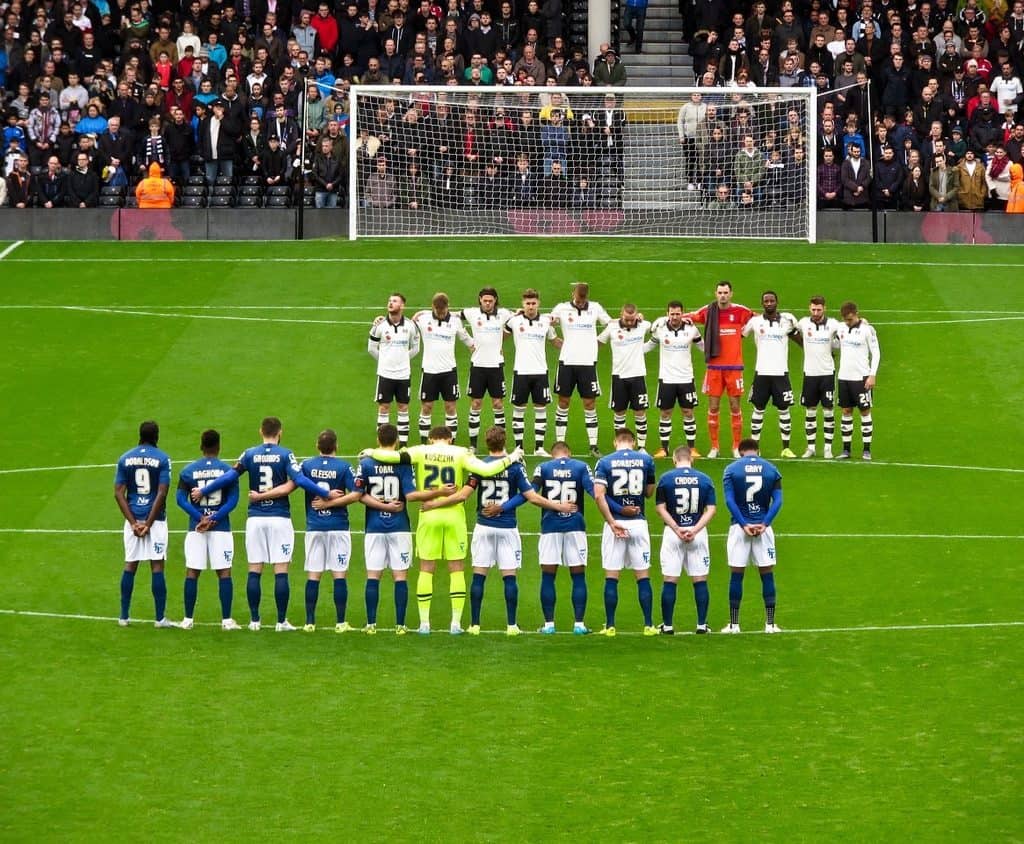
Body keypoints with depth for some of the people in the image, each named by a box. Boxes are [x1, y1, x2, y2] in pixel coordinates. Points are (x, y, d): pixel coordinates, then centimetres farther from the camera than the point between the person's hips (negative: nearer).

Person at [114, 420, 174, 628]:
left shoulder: (125, 459, 5)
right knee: (157, 566, 0)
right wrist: (149, 523, -9)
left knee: (130, 566, 10)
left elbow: (119, 493, -1)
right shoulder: (162, 459, -5)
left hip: (133, 519, 3)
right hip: (155, 518, -3)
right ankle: (160, 618, 0)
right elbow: (162, 493, -12)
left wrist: (134, 523, -3)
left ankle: (124, 616, 12)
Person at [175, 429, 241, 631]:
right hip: (221, 527, -1)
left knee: (192, 573, 5)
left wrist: (201, 518, -11)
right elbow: (233, 500, -9)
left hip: (196, 528, 1)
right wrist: (214, 519, -12)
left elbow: (181, 499, -5)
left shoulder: (188, 470, 2)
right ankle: (226, 620, 0)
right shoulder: (227, 470, -2)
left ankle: (188, 619, 6)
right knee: (224, 573, 2)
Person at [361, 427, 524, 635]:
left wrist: (372, 453, 6)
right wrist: (510, 459, 1)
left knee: (426, 569, 7)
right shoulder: (461, 454, -2)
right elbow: (485, 470, -12)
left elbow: (394, 456, -12)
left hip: (429, 516, 0)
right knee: (456, 569, 7)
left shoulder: (420, 452, 0)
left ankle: (424, 622, 4)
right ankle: (456, 623, 4)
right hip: (455, 517, 0)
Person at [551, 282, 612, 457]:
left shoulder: (595, 308, 3)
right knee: (563, 402, 4)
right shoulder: (562, 308, 1)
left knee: (589, 403, 0)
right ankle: (559, 444, 9)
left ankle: (593, 446, 2)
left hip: (588, 362, 0)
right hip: (566, 362, 0)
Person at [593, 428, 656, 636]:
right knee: (643, 576, 7)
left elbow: (599, 495, -11)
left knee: (611, 577, 4)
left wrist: (612, 523, -9)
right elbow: (649, 492, 9)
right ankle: (648, 625, 6)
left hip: (615, 523, -1)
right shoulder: (646, 460, 2)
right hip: (638, 523, 1)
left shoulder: (605, 462, -1)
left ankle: (610, 626, 4)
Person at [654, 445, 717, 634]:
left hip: (672, 533, -1)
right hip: (698, 533, 1)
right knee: (700, 581, 7)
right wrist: (694, 530, -9)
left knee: (669, 581, 3)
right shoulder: (705, 480, 3)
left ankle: (667, 625, 4)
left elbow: (661, 508, -6)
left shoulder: (666, 479, -2)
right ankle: (702, 624, 6)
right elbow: (710, 510, -3)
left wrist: (677, 529, -9)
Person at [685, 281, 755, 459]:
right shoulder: (708, 311, 1)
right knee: (713, 407, 3)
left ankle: (737, 447, 12)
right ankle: (714, 447, 11)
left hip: (734, 367, -1)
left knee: (735, 407, 3)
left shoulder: (740, 312, -2)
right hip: (714, 367, 1)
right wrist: (685, 319, -5)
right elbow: (688, 317, 15)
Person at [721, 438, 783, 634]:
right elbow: (777, 501, -3)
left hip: (739, 527, -1)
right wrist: (764, 524, -9)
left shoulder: (731, 469, 1)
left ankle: (734, 624, 5)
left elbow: (730, 500, -9)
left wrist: (743, 525, -11)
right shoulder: (771, 470, 6)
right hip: (763, 526, 1)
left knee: (736, 575, 4)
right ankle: (770, 623, 5)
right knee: (767, 574, 6)